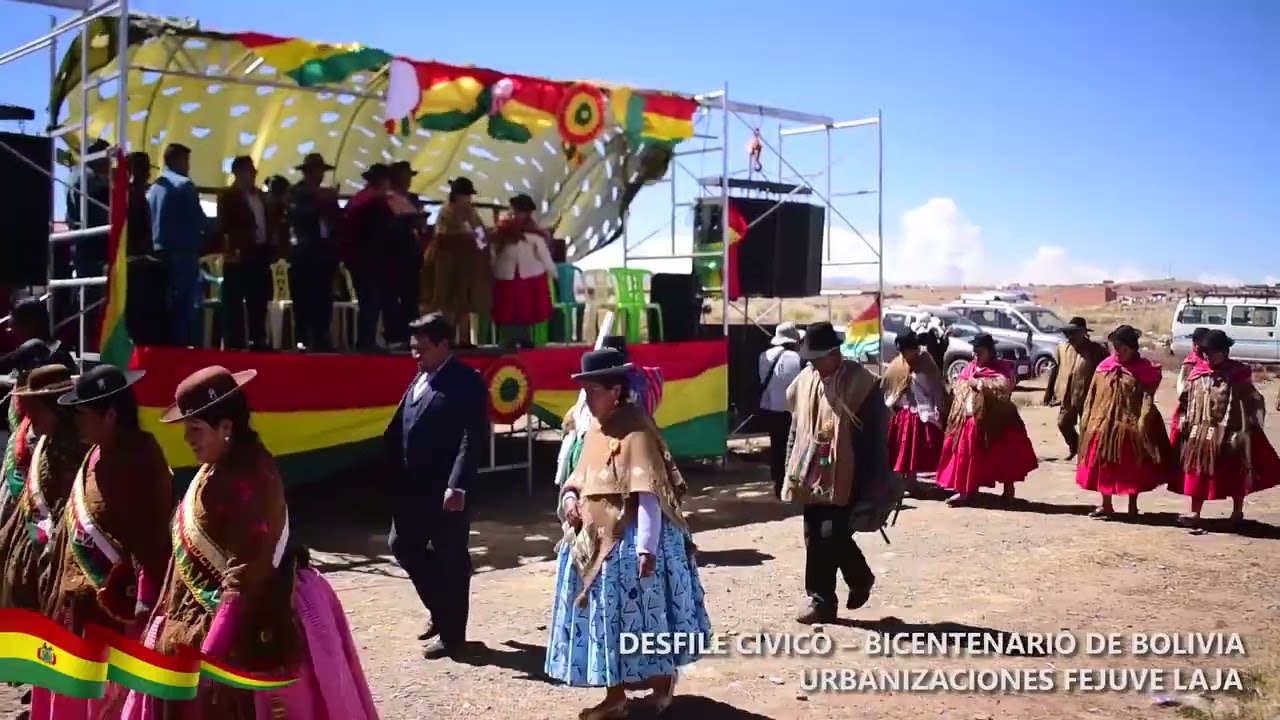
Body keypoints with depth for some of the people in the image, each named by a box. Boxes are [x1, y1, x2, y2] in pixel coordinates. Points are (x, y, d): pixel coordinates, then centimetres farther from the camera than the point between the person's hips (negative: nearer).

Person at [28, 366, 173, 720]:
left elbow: (153, 539, -21)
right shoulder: (97, 453, 6)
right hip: (80, 595, 9)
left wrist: (142, 609, -22)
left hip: (116, 601, -9)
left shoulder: (142, 461, -20)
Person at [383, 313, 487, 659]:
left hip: (446, 489, -8)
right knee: (402, 544, 15)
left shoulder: (467, 382, -12)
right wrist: (395, 475, 8)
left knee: (450, 560, 2)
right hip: (414, 487, 9)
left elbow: (473, 438, -19)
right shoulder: (420, 377, 13)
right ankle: (440, 610, 32)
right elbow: (399, 429, 15)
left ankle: (451, 633, 15)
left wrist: (457, 485, -25)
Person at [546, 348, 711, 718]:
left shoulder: (635, 430, -16)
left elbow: (648, 493, -21)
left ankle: (663, 680, 24)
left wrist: (646, 547, -24)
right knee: (606, 617, 13)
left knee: (637, 615, 2)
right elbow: (581, 476, 21)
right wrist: (569, 497, -1)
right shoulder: (596, 428, 10)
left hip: (630, 543, -9)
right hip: (596, 542, 9)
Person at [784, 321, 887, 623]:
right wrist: (791, 468, 13)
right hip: (811, 475, 6)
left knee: (832, 536, -9)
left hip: (845, 478, -6)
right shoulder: (804, 380, 8)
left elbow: (876, 436, -8)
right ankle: (821, 599, 18)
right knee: (815, 539, 8)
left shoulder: (862, 383, -9)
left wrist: (872, 483, -10)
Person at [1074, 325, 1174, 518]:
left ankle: (1133, 506, 23)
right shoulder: (1104, 367, 4)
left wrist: (1143, 425, -19)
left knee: (1132, 468, 8)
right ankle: (1106, 505, 24)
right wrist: (1087, 420, 4)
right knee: (1103, 465, 10)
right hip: (1104, 424, 4)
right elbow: (1092, 395, 8)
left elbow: (1147, 400, -11)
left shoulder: (1144, 370, -7)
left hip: (1131, 426, -4)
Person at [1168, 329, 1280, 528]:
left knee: (1235, 473, 10)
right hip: (1199, 432, 3)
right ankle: (1195, 512, 9)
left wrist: (1247, 430, -13)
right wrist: (1183, 425, 4)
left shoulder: (1238, 374, -7)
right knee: (1198, 471, 3)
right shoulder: (1197, 373, 4)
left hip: (1229, 433, -3)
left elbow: (1252, 403, -7)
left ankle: (1237, 512, 26)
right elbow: (1185, 403, 10)